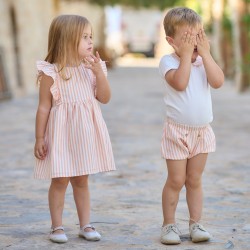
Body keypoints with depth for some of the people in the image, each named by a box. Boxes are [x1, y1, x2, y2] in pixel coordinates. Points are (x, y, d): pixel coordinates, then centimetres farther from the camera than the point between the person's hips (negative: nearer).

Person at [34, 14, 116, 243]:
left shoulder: (92, 67, 2)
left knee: (81, 180, 13)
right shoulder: (51, 72, -12)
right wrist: (40, 138, -7)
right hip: (61, 132, -4)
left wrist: (99, 73, -14)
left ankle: (85, 225, 20)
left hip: (85, 133, 4)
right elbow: (44, 106, -8)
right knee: (60, 180, 2)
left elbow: (104, 98, -1)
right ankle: (57, 226, 14)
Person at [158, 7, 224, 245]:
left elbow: (218, 81, -14)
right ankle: (169, 225, 11)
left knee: (194, 180, 12)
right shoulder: (168, 61, -10)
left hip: (202, 131, 4)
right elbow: (180, 83, -28)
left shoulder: (204, 60, 5)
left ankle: (195, 223, 18)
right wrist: (186, 55, -22)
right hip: (177, 131, -4)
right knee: (176, 180, 0)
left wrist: (205, 53, -13)